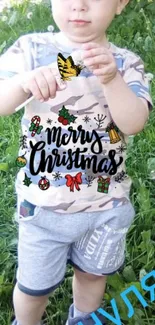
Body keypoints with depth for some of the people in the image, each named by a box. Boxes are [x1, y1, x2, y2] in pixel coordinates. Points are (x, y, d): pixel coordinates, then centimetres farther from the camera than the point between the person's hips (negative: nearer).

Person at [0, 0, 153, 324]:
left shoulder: (126, 63, -5)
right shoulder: (31, 48, -8)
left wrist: (111, 79, -36)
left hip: (107, 204, 2)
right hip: (43, 203, -1)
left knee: (93, 273, 24)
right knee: (34, 284, 15)